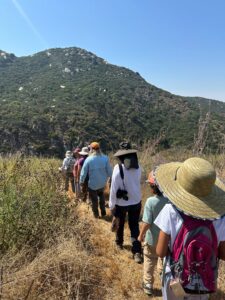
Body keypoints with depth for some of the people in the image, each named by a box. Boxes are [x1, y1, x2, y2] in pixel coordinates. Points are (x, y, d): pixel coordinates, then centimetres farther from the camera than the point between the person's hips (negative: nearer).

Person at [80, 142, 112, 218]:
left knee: (94, 199, 18)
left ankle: (96, 214, 35)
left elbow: (83, 172, -10)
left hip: (92, 184, -2)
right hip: (102, 183, 3)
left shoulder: (88, 159, -18)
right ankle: (103, 212, 36)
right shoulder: (105, 158, -14)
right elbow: (109, 171, -8)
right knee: (101, 196, 30)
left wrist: (81, 181, 5)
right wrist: (109, 178, 11)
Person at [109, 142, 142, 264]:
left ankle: (119, 243, 44)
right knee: (134, 226, 14)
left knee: (120, 224, 22)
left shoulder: (118, 167, -22)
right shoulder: (138, 167, -7)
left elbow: (114, 188, -19)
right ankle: (137, 252, 7)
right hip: (136, 201, 3)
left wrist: (112, 204, -10)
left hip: (121, 202, -3)